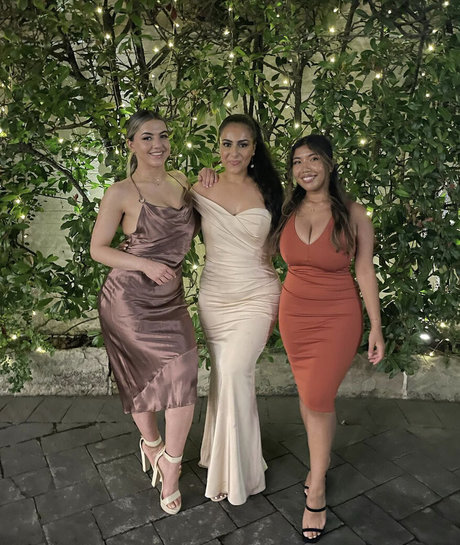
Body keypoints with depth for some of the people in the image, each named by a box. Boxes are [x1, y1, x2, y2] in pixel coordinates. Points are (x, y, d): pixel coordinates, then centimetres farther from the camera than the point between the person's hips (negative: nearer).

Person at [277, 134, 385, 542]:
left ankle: (316, 493, 14)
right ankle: (321, 461, 39)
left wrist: (376, 327, -4)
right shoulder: (286, 212, -1)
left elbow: (365, 271, -5)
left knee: (318, 398, -5)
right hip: (294, 314, 4)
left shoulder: (353, 214, -8)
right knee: (310, 395, 13)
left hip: (338, 318, -3)